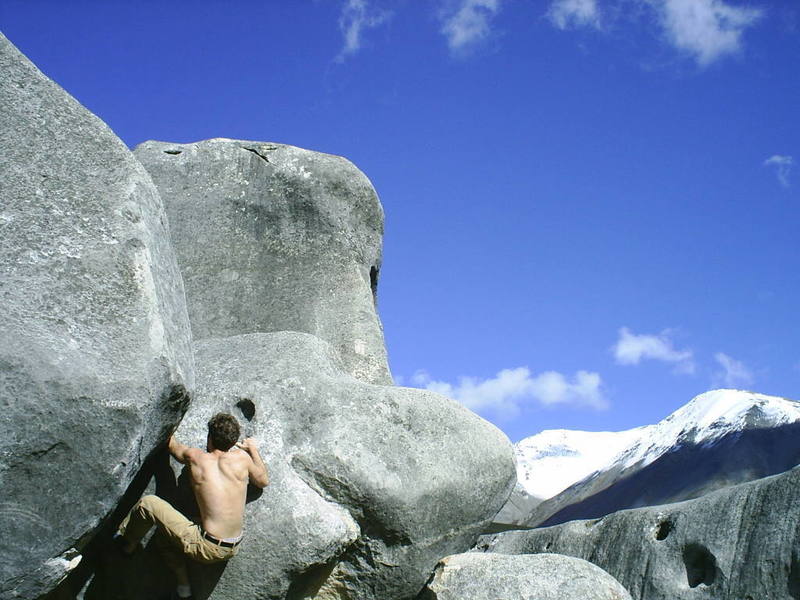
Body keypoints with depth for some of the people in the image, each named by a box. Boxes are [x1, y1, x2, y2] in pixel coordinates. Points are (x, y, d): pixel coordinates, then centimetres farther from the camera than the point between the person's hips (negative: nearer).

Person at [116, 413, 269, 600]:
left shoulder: (196, 457, -5)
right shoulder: (242, 457, -1)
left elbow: (173, 447, 18)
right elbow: (263, 481, 18)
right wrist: (254, 450, 32)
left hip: (208, 548, -5)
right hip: (233, 549, 5)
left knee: (148, 504, 7)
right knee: (162, 536, 26)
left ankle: (126, 545, 29)